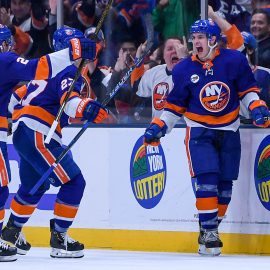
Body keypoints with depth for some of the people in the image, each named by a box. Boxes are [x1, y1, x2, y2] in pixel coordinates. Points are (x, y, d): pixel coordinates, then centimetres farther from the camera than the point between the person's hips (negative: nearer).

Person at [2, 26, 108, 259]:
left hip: (22, 132, 11)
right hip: (37, 135, -11)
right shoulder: (68, 71, -8)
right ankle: (59, 239, -6)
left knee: (34, 185, 28)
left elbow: (21, 94, 29)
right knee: (73, 182, -7)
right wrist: (84, 108, -48)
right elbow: (68, 98, -29)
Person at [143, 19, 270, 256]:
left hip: (229, 131, 2)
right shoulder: (184, 70, -5)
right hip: (199, 131, -1)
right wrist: (159, 126, -4)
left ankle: (211, 229, 20)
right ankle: (208, 234, -11)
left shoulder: (234, 60, -8)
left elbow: (248, 89, 2)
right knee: (207, 181, -15)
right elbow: (176, 105, 5)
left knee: (225, 185, 4)